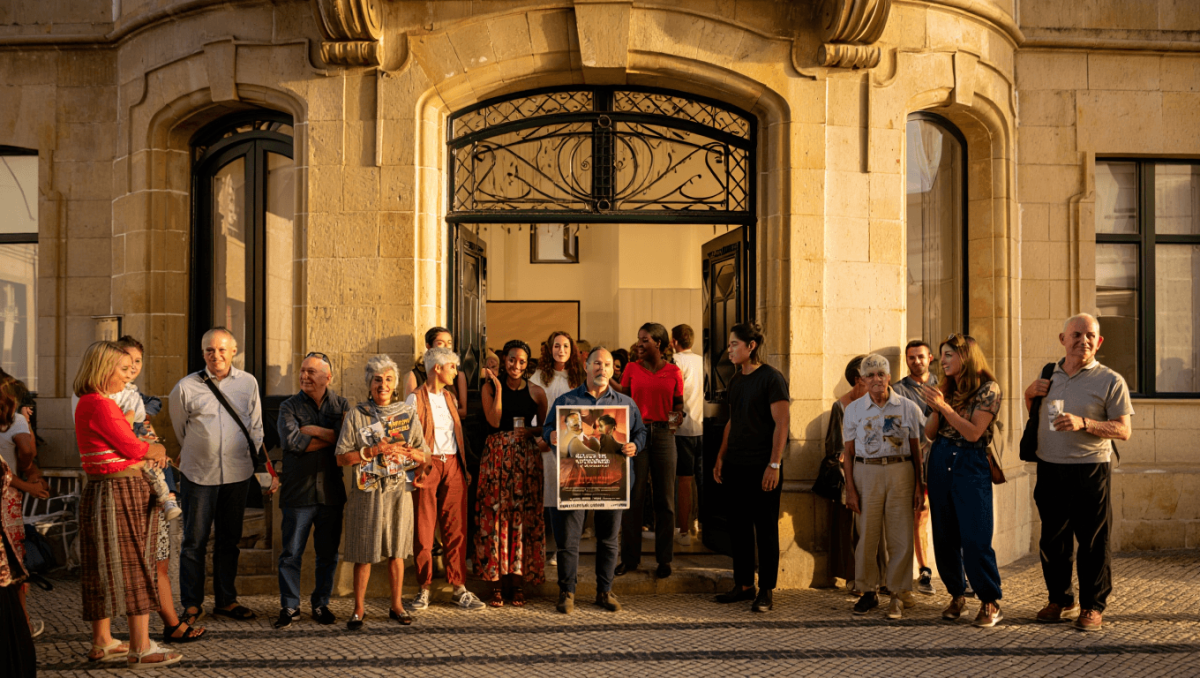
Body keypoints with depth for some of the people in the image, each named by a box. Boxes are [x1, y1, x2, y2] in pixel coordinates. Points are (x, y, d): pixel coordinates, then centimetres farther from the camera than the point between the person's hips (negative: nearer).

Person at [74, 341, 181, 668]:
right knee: (133, 567, -3)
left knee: (106, 568, 15)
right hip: (120, 493, -10)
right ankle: (141, 648, 4)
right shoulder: (100, 405, -18)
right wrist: (157, 449, 6)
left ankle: (102, 642, 25)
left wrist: (146, 450, -1)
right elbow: (132, 447, -13)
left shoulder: (87, 404, 14)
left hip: (102, 491, 10)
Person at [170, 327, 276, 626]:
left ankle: (226, 601, 23)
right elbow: (180, 430, 12)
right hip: (199, 475, -2)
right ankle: (192, 605, 14)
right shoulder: (186, 387, -4)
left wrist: (262, 465, 9)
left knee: (229, 540, 12)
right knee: (195, 542, 2)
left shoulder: (248, 383, 4)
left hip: (238, 474, 3)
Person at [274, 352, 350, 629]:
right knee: (291, 553, 3)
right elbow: (291, 441, -15)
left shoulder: (341, 406, 6)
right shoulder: (289, 407, 3)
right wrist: (331, 437, -10)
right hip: (298, 492, -1)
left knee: (328, 553, 9)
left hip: (331, 491, 1)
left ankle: (321, 603, 23)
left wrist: (314, 431, -11)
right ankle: (289, 606, 16)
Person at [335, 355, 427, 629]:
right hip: (366, 492, -2)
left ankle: (396, 605, 21)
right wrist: (374, 450, -14)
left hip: (399, 490, 2)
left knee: (396, 551, 8)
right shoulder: (356, 415, 1)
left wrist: (405, 452, -12)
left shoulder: (408, 413, 7)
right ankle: (359, 609, 14)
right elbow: (341, 458, -4)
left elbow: (424, 456, 8)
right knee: (363, 554, 2)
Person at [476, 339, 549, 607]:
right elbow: (494, 421, -8)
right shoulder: (490, 388, 4)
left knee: (524, 515, 0)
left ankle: (518, 582, 8)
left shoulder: (536, 392, 7)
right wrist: (498, 387, -9)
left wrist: (530, 431, -7)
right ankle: (496, 584, 4)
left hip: (526, 457, 1)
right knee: (495, 515, -3)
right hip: (497, 456, -1)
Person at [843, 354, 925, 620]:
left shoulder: (908, 408, 4)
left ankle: (898, 594, 11)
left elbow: (916, 449, 7)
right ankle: (868, 592, 15)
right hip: (866, 472, 0)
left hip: (900, 471, 0)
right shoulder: (853, 409, 6)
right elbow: (848, 453, 6)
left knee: (900, 536, -1)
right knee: (867, 534, 2)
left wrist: (919, 485, 3)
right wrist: (850, 489, 0)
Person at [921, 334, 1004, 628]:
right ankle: (956, 595, 22)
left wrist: (945, 406, -19)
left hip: (971, 465, -5)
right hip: (940, 462, 6)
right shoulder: (944, 388, 10)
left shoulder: (988, 389, -6)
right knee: (945, 537, 8)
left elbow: (974, 432, -14)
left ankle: (990, 602, 3)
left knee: (975, 538, -8)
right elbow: (929, 433, 11)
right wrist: (935, 410, -7)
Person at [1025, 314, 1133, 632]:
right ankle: (1060, 599, 26)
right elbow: (1034, 417, 24)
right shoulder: (1047, 375, 12)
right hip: (1050, 470, 4)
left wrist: (1083, 423, -21)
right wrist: (1030, 393, 4)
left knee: (1094, 541, 1)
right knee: (1052, 539, 10)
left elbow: (1123, 430, -8)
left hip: (1090, 472, -4)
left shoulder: (1110, 381, -2)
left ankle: (1093, 606, 14)